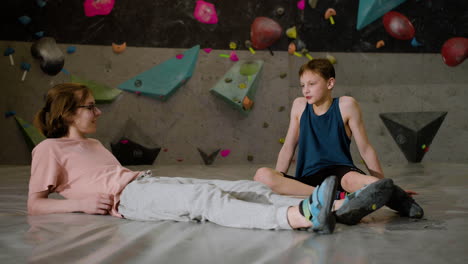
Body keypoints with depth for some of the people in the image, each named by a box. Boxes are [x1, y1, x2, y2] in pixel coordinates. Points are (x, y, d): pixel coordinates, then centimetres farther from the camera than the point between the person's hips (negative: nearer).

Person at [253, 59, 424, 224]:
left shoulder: (345, 105, 2)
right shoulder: (300, 106, 12)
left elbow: (365, 150, 5)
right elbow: (288, 148, 16)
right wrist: (277, 179, 5)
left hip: (340, 170, -4)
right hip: (308, 179, 4)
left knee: (352, 180, -45)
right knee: (262, 176, -30)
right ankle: (338, 199, -35)